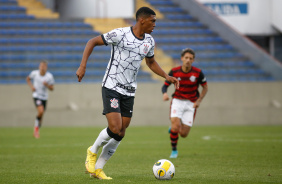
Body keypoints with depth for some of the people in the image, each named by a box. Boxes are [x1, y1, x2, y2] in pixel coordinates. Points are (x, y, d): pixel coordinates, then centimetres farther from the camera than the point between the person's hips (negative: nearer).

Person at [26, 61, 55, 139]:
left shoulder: (49, 76, -9)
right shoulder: (34, 73, -9)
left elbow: (52, 88, -3)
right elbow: (28, 79, 11)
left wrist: (47, 85, -24)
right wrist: (31, 86, -6)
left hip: (44, 97, 2)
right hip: (36, 95, -2)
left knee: (41, 115, 9)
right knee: (41, 111, -25)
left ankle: (36, 131, 32)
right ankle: (36, 127, -3)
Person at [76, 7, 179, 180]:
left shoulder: (149, 41, 6)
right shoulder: (120, 34, -14)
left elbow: (151, 62, 24)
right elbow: (92, 42, -7)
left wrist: (167, 76, 9)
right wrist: (83, 66, -16)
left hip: (129, 91, 6)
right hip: (111, 87, -6)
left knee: (120, 134, 4)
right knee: (115, 128, -19)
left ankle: (97, 169, 16)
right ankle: (93, 151, 10)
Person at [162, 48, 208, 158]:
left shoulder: (197, 73, -8)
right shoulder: (174, 72, -7)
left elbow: (205, 87, 5)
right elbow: (165, 85, 1)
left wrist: (199, 101, -7)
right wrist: (165, 93, -22)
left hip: (191, 104, 1)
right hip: (177, 101, 0)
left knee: (184, 134, -4)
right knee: (176, 124, -23)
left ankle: (173, 128, 33)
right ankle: (174, 150, -1)